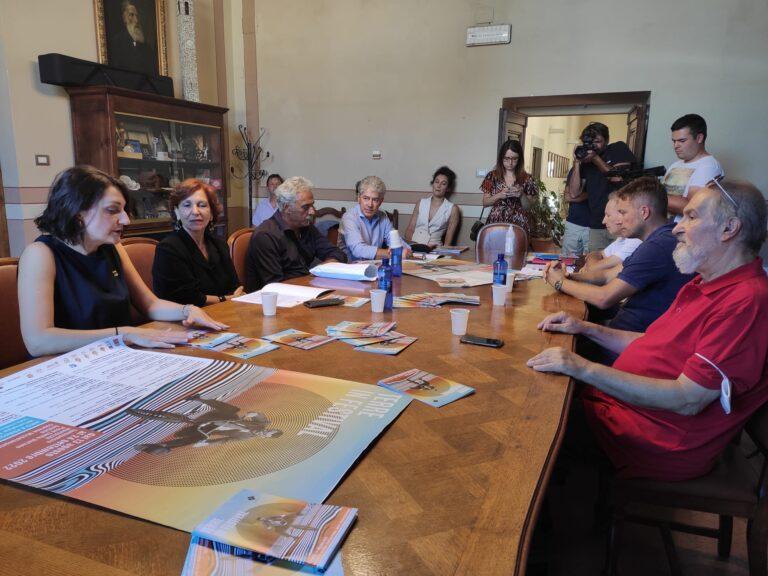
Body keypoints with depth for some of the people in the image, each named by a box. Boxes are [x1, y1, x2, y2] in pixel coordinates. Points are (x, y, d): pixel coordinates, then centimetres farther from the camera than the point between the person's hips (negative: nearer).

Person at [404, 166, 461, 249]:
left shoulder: (452, 209, 8)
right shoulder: (421, 203, 16)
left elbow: (448, 239, 3)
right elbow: (410, 229, 12)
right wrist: (409, 244, -7)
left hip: (433, 248, -2)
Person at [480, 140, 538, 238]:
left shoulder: (526, 178, 4)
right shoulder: (492, 176, 5)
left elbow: (527, 207, 6)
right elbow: (485, 202, 5)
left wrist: (521, 195, -12)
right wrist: (499, 195, -11)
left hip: (519, 224, 0)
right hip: (496, 222, 0)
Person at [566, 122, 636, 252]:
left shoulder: (619, 149, 7)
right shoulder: (585, 162, 12)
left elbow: (618, 178, -9)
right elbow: (574, 194, 4)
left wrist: (596, 159, -7)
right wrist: (577, 163, -2)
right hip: (597, 226, 3)